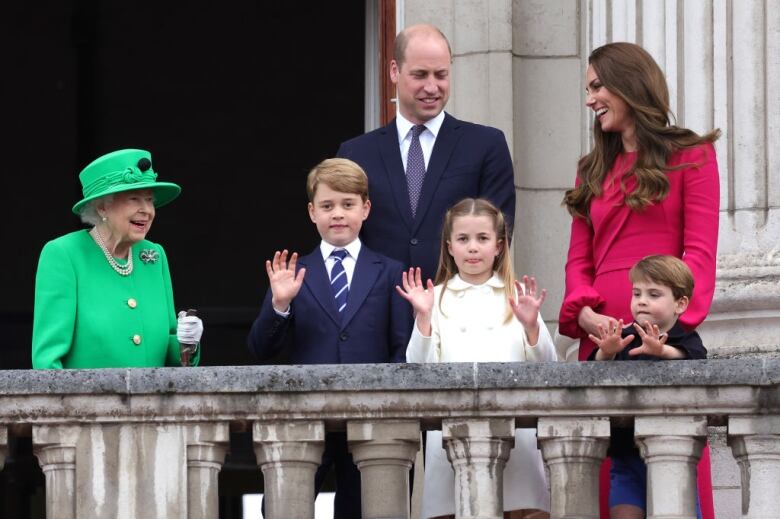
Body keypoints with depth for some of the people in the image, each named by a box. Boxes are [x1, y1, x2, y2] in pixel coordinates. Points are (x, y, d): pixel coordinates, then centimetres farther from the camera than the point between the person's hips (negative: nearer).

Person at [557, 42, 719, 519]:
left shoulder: (690, 156, 5)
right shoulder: (594, 170, 22)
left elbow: (700, 251, -5)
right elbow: (579, 258, 15)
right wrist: (585, 312, -6)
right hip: (601, 336, 5)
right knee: (607, 478, 1)